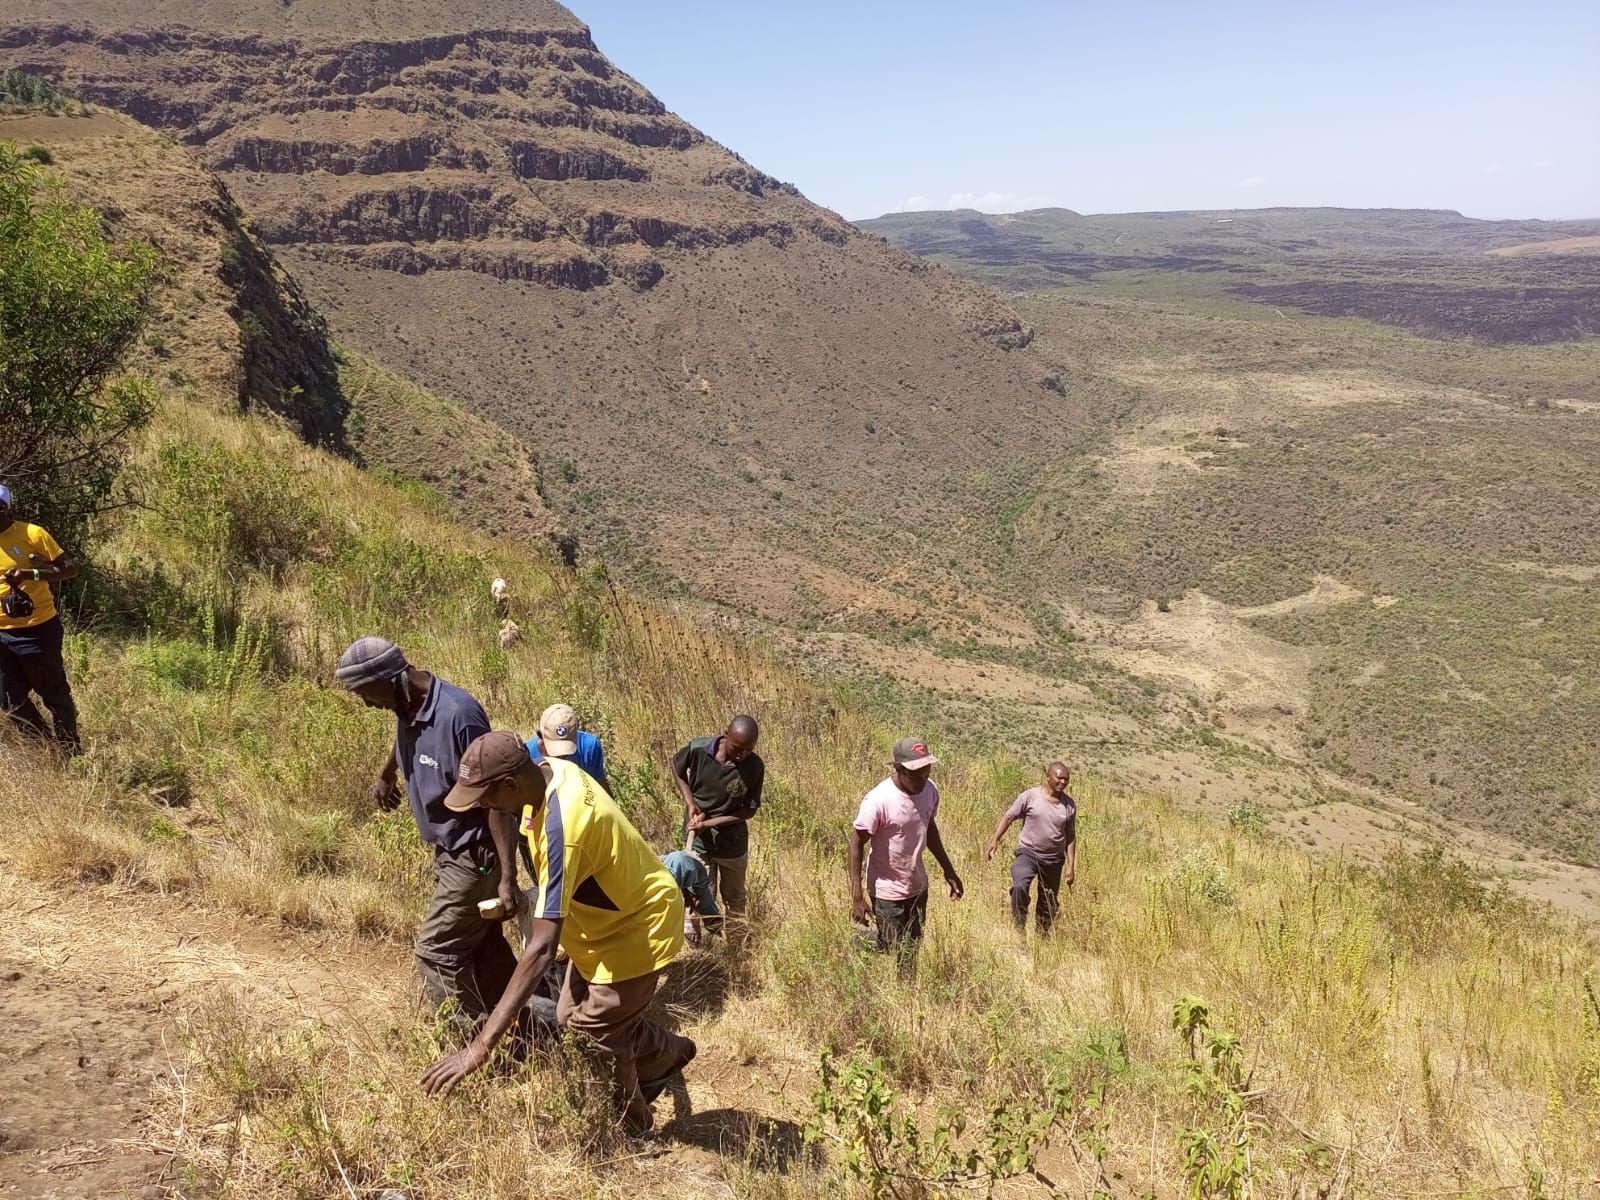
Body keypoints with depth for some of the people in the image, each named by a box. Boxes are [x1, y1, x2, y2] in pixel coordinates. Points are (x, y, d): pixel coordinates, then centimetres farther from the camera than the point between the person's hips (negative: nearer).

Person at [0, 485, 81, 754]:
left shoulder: (31, 534, -10)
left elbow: (70, 569, -12)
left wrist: (31, 574, -25)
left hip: (37, 629, -5)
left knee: (55, 694, 6)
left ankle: (72, 752, 20)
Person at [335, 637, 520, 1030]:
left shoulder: (457, 715, -29)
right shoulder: (408, 706, -1)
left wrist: (507, 876, -27)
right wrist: (386, 776, 45)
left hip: (475, 854, -9)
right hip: (449, 850, 9)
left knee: (436, 951, -3)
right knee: (482, 946, 16)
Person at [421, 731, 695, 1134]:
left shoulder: (560, 828, -39)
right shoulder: (550, 770, -13)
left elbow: (543, 947, -43)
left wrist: (482, 1044, -44)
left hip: (640, 928, -9)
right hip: (609, 917, 9)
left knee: (597, 1034, 5)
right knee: (573, 1017, 19)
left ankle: (629, 1126, 33)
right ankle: (669, 1055, 43)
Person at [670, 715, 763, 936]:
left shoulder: (755, 766, -23)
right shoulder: (699, 749, -23)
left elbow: (749, 810, -13)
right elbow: (676, 766, -1)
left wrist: (709, 823, -22)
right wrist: (690, 802, -12)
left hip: (732, 842, 1)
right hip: (698, 840, -1)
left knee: (735, 897, 21)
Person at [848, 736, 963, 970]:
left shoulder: (930, 790, -7)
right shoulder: (879, 800, -26)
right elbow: (857, 845, -18)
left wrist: (948, 871, 16)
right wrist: (856, 897, -19)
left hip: (918, 888, 6)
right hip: (888, 894, -6)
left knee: (913, 950, 19)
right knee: (892, 951, 0)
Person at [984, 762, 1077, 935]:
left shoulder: (1069, 805, 1)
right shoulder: (1030, 796, -9)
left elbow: (1070, 838, 8)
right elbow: (1009, 817, -3)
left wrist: (1071, 867, 5)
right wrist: (995, 840, -13)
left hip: (1054, 860, 4)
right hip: (1028, 853, -3)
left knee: (1049, 904, 11)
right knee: (1019, 887, -28)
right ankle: (1019, 928, -14)